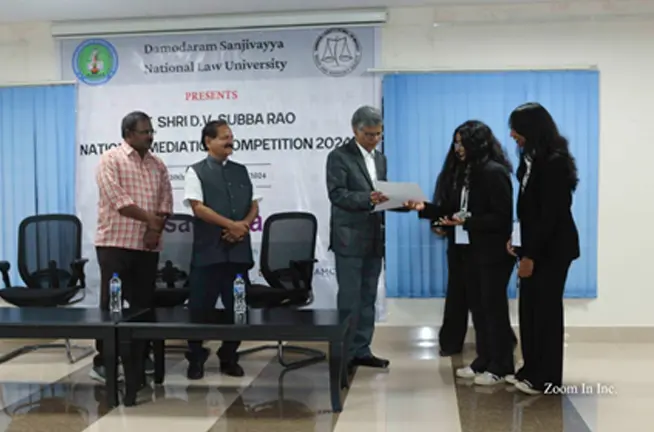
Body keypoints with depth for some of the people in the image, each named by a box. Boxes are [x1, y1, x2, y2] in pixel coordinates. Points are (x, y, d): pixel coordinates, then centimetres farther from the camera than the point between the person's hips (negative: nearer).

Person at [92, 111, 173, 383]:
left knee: (144, 302, 9)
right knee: (111, 303, -2)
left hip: (148, 245, 5)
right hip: (115, 243, -5)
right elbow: (118, 201, -14)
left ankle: (142, 355, 19)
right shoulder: (111, 159, -4)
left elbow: (166, 203, 7)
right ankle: (103, 360, 4)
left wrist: (155, 229, -9)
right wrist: (150, 218, -10)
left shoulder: (158, 165, 13)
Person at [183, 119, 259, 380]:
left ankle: (229, 359, 20)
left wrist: (243, 226, -8)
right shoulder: (196, 171, 0)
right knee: (201, 307, 1)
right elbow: (198, 208, -10)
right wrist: (231, 224, -14)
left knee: (236, 307, 8)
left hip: (238, 249, 4)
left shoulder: (241, 171, 15)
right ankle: (196, 360, 14)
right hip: (208, 250, -4)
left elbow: (254, 206, 13)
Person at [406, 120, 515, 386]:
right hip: (475, 251, 9)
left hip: (494, 252, -9)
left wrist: (467, 222, -25)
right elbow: (462, 211, 12)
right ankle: (484, 361, 23)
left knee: (494, 307, 0)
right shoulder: (472, 172, 11)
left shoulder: (494, 172, -16)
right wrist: (425, 208, 6)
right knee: (478, 306, 12)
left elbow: (502, 217, -20)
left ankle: (501, 367, 12)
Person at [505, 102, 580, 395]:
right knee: (530, 308, 11)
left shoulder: (554, 163, -18)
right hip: (534, 245, 8)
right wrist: (515, 240, 2)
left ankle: (546, 378, 11)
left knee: (546, 309, 0)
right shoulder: (533, 159, 8)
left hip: (553, 248, -8)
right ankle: (531, 369, 21)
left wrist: (531, 255, -18)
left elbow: (551, 214, -20)